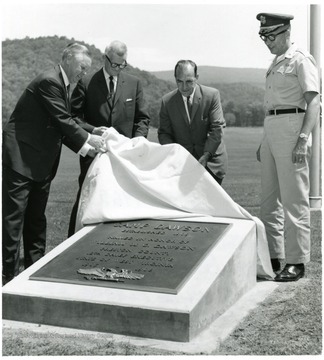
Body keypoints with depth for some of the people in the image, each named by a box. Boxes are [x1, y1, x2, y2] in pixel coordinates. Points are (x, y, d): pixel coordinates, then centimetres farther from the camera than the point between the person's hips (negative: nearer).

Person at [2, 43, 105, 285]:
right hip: (21, 159, -10)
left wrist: (83, 146, 4)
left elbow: (62, 125, 14)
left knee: (36, 218, 16)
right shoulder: (50, 81, -16)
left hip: (41, 163, 10)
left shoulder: (61, 84, 14)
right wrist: (87, 138, -9)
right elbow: (62, 120, -18)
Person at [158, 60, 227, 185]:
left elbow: (217, 129, -8)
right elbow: (164, 133, 4)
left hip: (211, 161, -1)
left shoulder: (212, 95, -5)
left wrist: (205, 156, -18)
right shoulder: (167, 101, 1)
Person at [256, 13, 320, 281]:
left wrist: (303, 139, -24)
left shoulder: (301, 60, -5)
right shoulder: (275, 64, 21)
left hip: (292, 126, -9)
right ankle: (273, 258, 17)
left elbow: (314, 101, -14)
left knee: (294, 200, -7)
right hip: (271, 129, 9)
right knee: (269, 200, 9)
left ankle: (297, 262, -2)